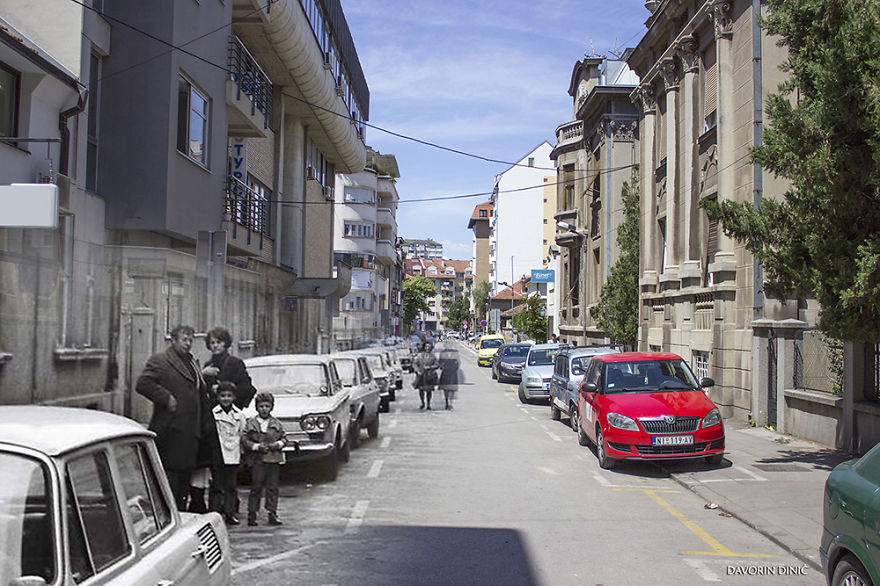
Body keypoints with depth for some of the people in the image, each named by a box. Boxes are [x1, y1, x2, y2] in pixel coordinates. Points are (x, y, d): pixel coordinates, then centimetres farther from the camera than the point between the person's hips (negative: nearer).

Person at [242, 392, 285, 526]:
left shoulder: (276, 424, 10)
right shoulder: (250, 423, 2)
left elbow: (283, 438, 13)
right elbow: (244, 440, -2)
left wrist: (278, 444, -7)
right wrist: (256, 446, -14)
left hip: (274, 460, 2)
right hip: (257, 460, -2)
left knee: (273, 488, 5)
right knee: (256, 488, 2)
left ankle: (272, 514, 11)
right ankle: (252, 514, 10)